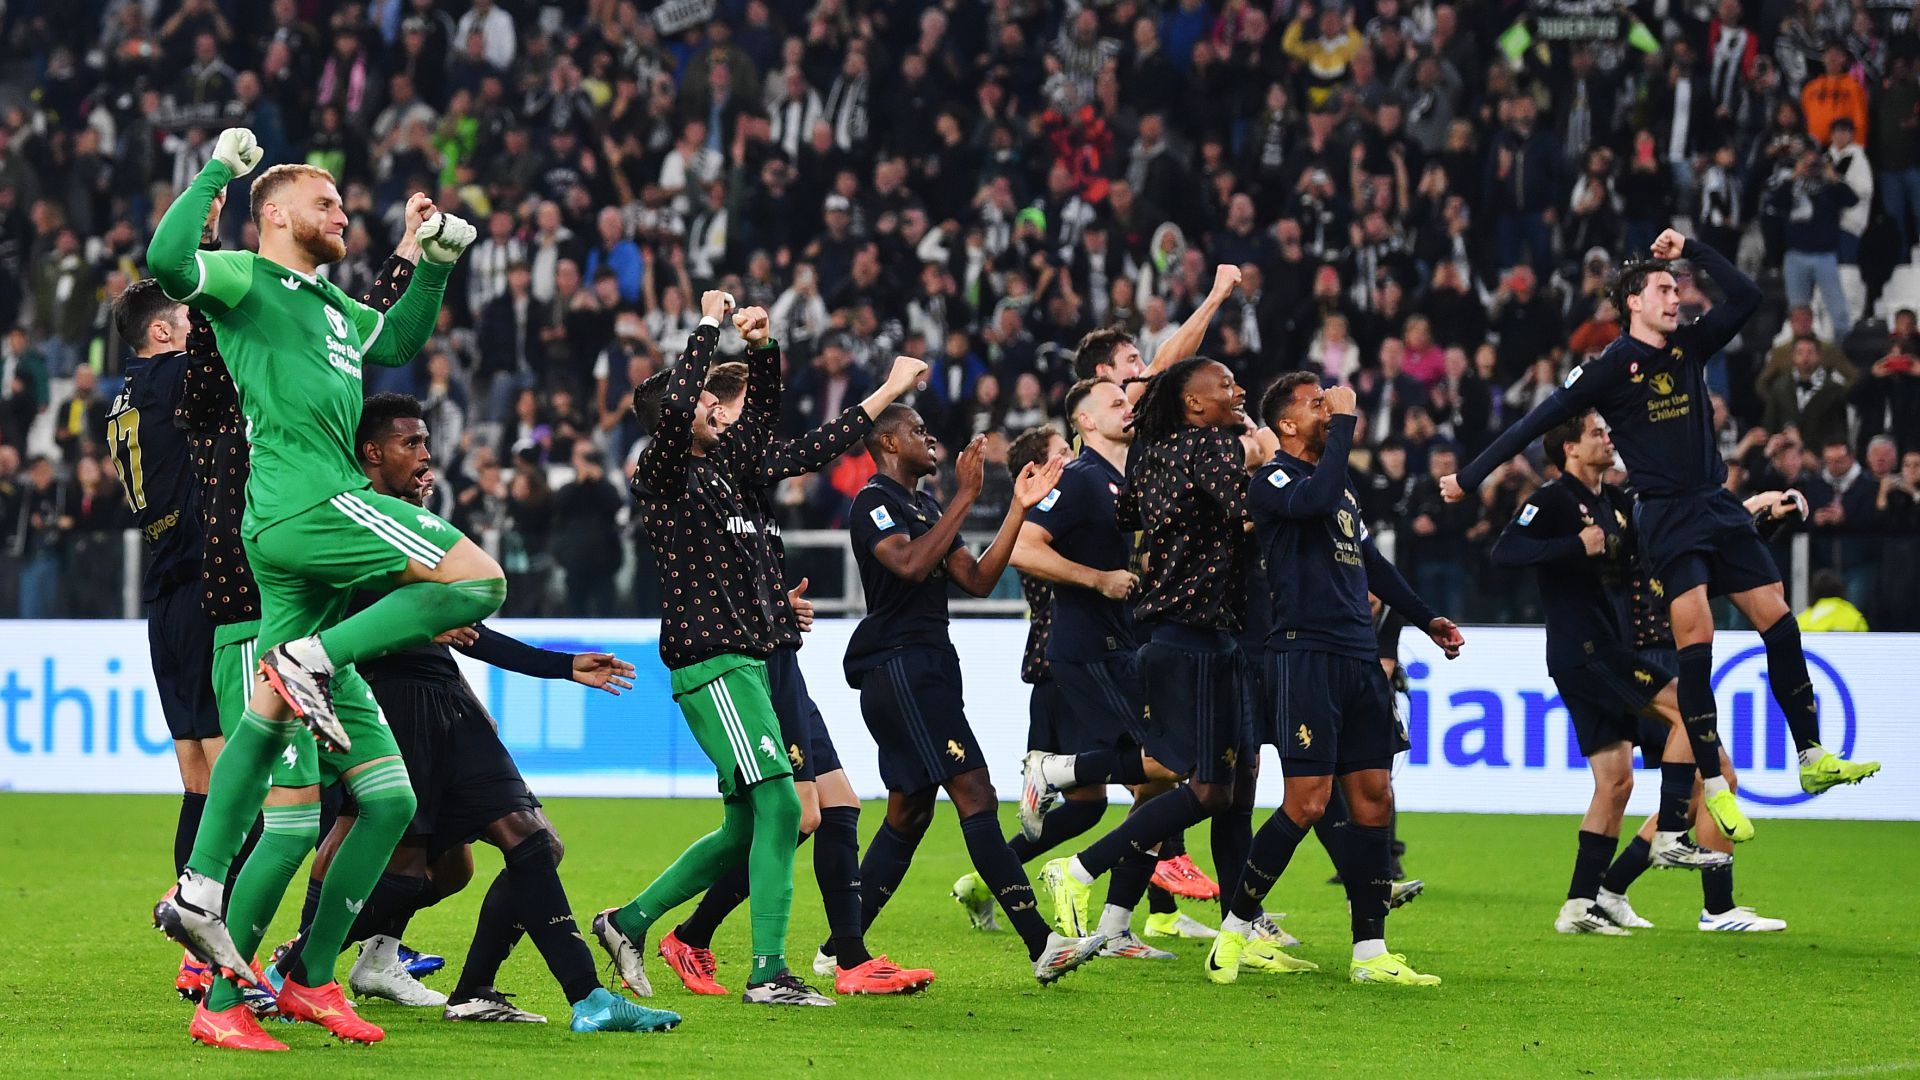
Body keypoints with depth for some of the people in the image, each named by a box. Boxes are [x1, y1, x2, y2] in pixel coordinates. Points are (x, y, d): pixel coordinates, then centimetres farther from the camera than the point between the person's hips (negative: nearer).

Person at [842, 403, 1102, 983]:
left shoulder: (926, 507, 21)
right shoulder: (873, 502, -7)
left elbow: (977, 580, 15)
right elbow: (910, 565, -24)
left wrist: (1019, 508, 8)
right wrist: (965, 498, -21)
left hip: (927, 668, 10)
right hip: (898, 668, -10)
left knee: (909, 813, 11)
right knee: (975, 795, -15)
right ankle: (1041, 945, -21)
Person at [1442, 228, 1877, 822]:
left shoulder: (1689, 345, 9)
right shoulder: (1611, 366, -7)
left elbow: (1746, 297, 11)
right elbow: (1540, 421, -5)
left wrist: (1692, 250, 3)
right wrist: (1469, 477, -5)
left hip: (1719, 506, 6)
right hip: (1667, 516, -6)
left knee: (1779, 622, 2)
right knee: (1696, 638, -15)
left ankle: (1812, 759, 9)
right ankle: (1714, 786, -11)